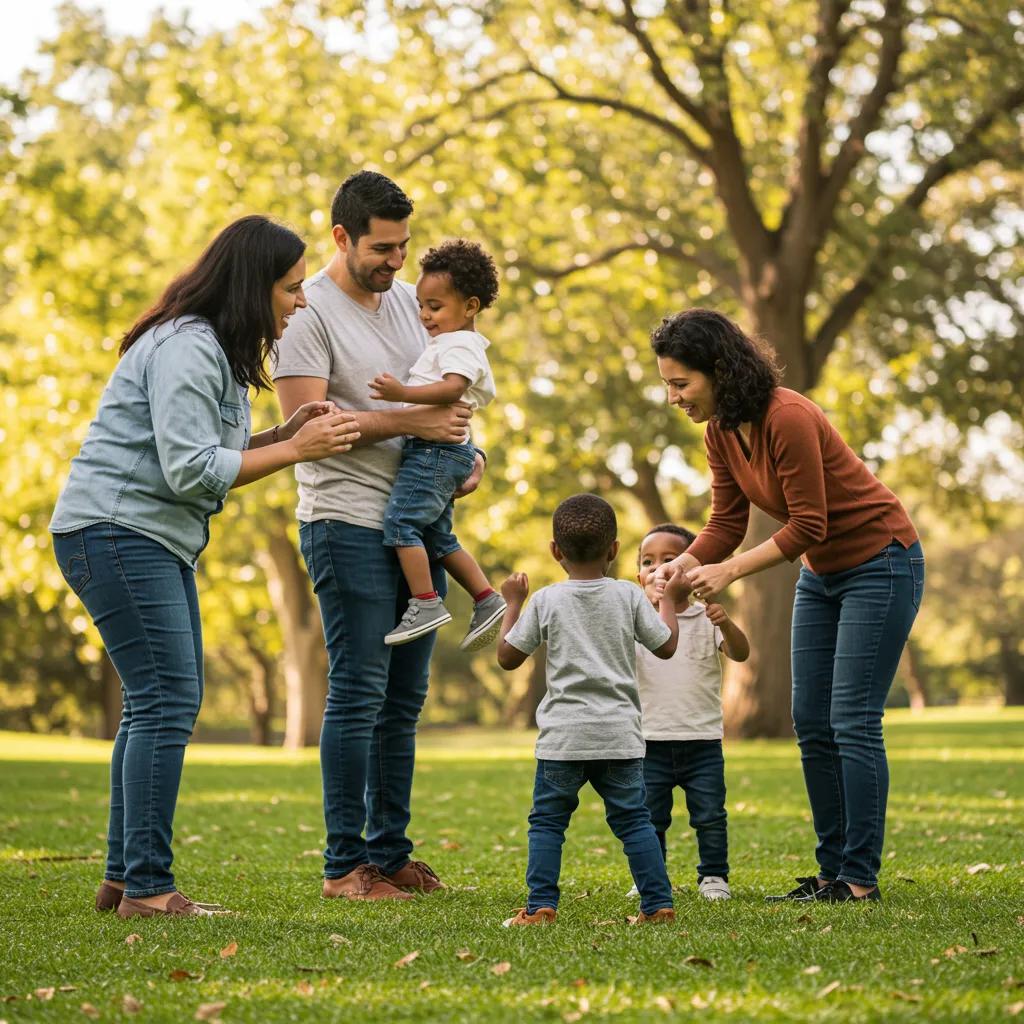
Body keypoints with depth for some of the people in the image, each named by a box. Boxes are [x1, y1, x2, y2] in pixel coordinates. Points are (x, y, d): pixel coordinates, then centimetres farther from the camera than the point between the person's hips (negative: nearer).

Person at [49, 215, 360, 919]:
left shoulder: (219, 351, 17)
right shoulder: (185, 349, -17)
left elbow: (215, 455, 14)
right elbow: (190, 470, -23)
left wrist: (285, 433, 1)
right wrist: (295, 449, -19)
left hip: (160, 540, 11)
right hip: (115, 530, -11)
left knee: (166, 701, 10)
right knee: (166, 699, -14)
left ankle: (124, 879, 14)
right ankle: (147, 888, -12)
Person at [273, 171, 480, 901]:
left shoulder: (409, 299, 14)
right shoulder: (309, 310, -8)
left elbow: (452, 392, 24)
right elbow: (304, 417, -17)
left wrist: (468, 450, 4)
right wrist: (408, 422, -20)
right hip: (347, 521, -7)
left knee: (405, 696, 9)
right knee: (359, 692, -7)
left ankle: (391, 852, 17)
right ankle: (345, 864, -2)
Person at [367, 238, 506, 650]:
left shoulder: (458, 344, -11)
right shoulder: (462, 344, 23)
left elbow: (453, 387, -30)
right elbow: (484, 391, 37)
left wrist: (404, 393, -41)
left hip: (437, 448, -11)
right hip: (435, 451, 11)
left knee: (401, 519, -16)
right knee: (437, 535, 13)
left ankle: (426, 604, -17)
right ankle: (487, 600, 13)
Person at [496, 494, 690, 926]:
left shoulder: (546, 601, 0)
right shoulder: (629, 596, 2)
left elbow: (507, 657, 6)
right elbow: (666, 646, 11)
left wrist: (513, 603, 19)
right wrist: (670, 601, 26)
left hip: (563, 737, -1)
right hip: (619, 734, 2)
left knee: (547, 821, 6)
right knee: (634, 820, 7)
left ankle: (541, 906, -1)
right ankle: (658, 903, 4)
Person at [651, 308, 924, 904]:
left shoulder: (787, 419, -27)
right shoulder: (721, 432, -1)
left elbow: (808, 525, -25)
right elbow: (726, 525, 1)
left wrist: (730, 571, -25)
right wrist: (679, 565, -15)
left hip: (880, 562, -9)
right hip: (822, 574, 9)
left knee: (852, 721, -11)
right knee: (811, 723, 6)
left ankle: (860, 878, -6)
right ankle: (833, 870, 12)